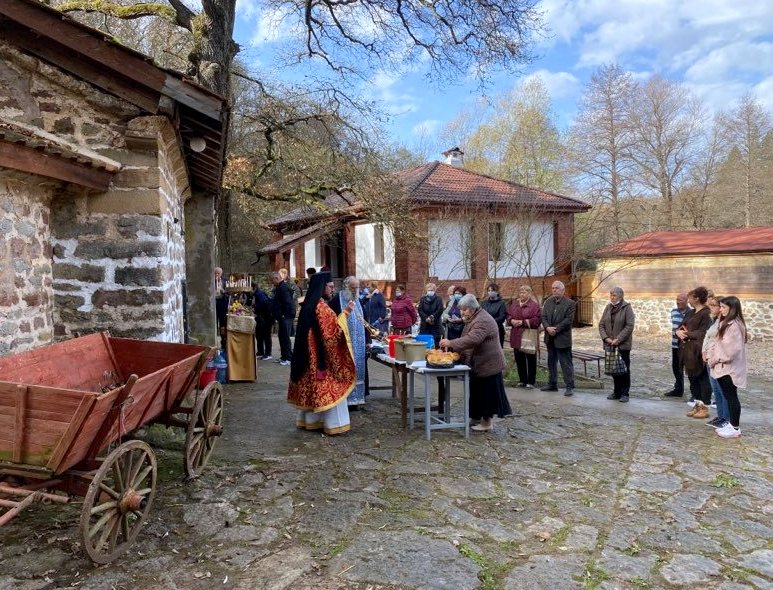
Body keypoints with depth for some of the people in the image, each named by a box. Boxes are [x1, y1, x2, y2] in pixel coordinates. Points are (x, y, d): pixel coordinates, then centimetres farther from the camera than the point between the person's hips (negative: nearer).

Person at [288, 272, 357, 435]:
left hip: (310, 355, 9)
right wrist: (345, 313, -16)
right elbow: (333, 332, -21)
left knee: (312, 387, 15)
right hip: (323, 355, -9)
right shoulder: (321, 307, -20)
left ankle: (310, 419, 23)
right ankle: (333, 423, 5)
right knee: (329, 389, -1)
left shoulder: (308, 305, 9)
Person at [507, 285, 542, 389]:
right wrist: (512, 321, -6)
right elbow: (508, 315, 15)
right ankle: (522, 380, 23)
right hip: (516, 336, 6)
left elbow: (537, 320, -13)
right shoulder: (514, 304, 12)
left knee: (530, 359, 3)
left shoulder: (534, 305, -6)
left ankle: (531, 382, 12)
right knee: (519, 359, 11)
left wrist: (523, 322, -16)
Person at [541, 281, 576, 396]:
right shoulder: (548, 302, 10)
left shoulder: (569, 303, -6)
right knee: (551, 362, 15)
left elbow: (568, 320, -14)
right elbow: (543, 317, 3)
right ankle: (552, 384, 26)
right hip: (550, 338, 6)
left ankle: (570, 387, 3)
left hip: (562, 338, -6)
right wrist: (548, 327, -14)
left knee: (566, 363, -3)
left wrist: (556, 329, -19)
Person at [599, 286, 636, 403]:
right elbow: (601, 324, 7)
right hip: (609, 344, 5)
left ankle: (625, 393, 11)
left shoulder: (627, 308, -7)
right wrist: (605, 338, -8)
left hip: (623, 345, -5)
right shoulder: (608, 307, 8)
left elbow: (629, 326, -14)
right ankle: (616, 392, 21)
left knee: (624, 369, 3)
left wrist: (618, 339, -19)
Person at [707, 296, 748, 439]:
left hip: (730, 368, -9)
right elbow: (717, 343, 13)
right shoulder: (725, 323, 12)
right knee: (728, 397, 15)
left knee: (732, 397, -1)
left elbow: (734, 348, -23)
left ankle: (735, 428, 8)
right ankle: (732, 424, 24)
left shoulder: (735, 325, -18)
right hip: (723, 367, 9)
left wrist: (719, 358, -14)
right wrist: (712, 356, 0)